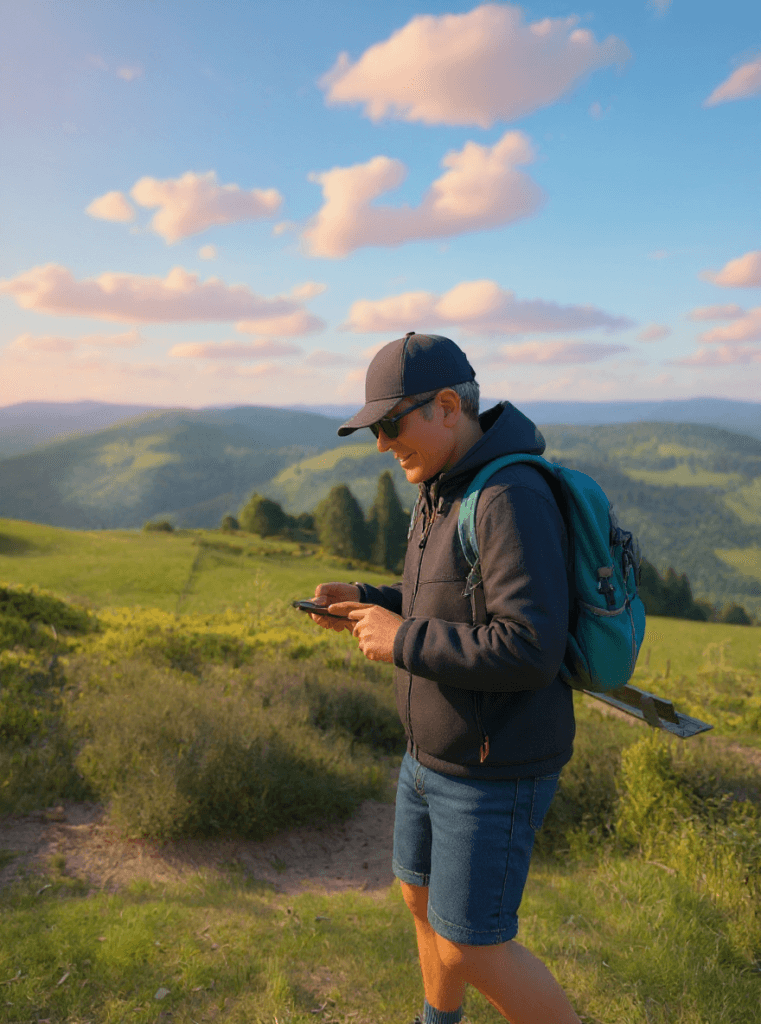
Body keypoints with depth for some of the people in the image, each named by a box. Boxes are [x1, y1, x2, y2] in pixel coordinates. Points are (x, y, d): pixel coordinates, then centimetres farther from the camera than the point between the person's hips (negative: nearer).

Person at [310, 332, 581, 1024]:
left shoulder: (512, 497, -25)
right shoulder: (444, 492, 6)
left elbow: (530, 649, -31)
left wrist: (401, 642, -23)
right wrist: (367, 603, 1)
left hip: (494, 772, -10)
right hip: (436, 754, 10)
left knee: (471, 950, 4)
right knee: (423, 899, 25)